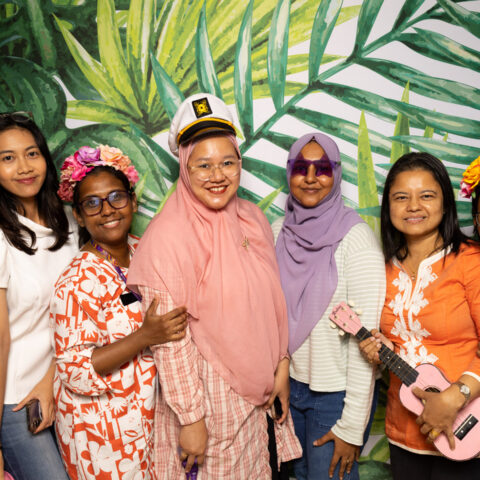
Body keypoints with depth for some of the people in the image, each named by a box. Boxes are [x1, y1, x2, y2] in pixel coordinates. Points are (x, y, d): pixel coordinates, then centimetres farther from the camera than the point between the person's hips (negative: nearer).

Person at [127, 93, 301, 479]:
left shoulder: (252, 218, 1)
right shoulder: (168, 236, -19)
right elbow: (170, 339, -18)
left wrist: (281, 366, 7)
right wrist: (190, 418, -15)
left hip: (258, 389, 6)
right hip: (204, 393, -6)